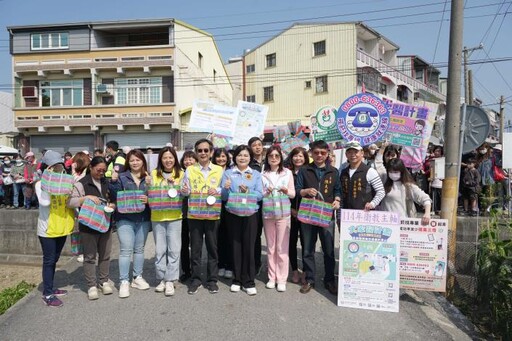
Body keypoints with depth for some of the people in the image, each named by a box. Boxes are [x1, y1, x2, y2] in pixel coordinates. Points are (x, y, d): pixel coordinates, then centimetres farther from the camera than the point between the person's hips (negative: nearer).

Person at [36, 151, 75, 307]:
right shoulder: (40, 183, -8)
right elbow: (44, 202, -24)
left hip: (62, 227, 5)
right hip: (48, 228, -5)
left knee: (54, 259, 17)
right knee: (49, 261, 2)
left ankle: (50, 288, 31)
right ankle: (47, 294, 11)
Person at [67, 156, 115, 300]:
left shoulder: (107, 183, 10)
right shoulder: (81, 183, -6)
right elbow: (70, 202, -11)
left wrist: (112, 205, -4)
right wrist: (86, 197, -24)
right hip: (88, 226, -4)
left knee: (105, 254, 13)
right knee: (90, 256, 5)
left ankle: (104, 281, 28)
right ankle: (91, 286, 16)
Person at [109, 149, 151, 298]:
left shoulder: (148, 178, 6)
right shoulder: (122, 177, 0)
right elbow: (115, 197, -6)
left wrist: (148, 200, -15)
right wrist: (114, 181, -18)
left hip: (143, 219, 3)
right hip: (125, 219, -2)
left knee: (139, 249, 13)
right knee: (126, 250, -4)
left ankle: (138, 277, 26)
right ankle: (124, 281, 7)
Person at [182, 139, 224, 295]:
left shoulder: (219, 170, 5)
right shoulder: (189, 170, 5)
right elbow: (186, 192, 3)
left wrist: (216, 190, -16)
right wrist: (185, 191, -19)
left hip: (213, 214, 0)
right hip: (194, 214, 0)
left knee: (212, 248, 8)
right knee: (195, 248, 9)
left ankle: (212, 279, 22)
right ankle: (196, 279, 23)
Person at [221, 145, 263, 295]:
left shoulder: (256, 174, 8)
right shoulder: (228, 173, 6)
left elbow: (260, 195, -1)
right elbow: (224, 196, 1)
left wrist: (248, 191, -17)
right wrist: (226, 188, -19)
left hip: (250, 214, 0)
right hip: (233, 214, 0)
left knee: (249, 246, 0)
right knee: (236, 245, 5)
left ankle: (248, 282, 12)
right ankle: (237, 279, 21)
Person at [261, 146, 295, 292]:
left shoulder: (287, 173, 2)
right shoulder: (262, 174, 4)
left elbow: (293, 194, 3)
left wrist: (286, 190, -17)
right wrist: (267, 192, -15)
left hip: (283, 213, -1)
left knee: (282, 247, 1)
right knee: (270, 247, 11)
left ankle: (281, 279, 12)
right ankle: (272, 277, 22)